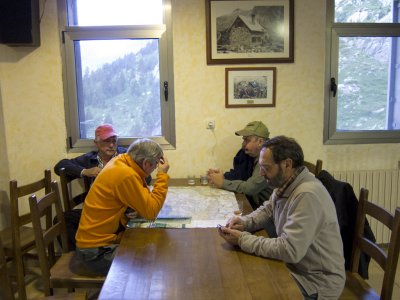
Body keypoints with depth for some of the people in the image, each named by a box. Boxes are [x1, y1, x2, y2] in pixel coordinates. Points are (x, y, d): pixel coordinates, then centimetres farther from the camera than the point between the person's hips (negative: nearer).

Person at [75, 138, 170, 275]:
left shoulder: (121, 161, 0)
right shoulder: (125, 175, -26)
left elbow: (145, 200, 5)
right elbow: (151, 211, -22)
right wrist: (162, 175, -17)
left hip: (99, 238, 9)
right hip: (97, 251, -9)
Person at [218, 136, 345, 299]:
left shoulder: (307, 195, -29)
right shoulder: (285, 183, -1)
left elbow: (289, 250, -32)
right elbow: (267, 210, 16)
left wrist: (242, 239, -23)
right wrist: (245, 222, -5)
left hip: (317, 281, -7)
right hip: (295, 265, 8)